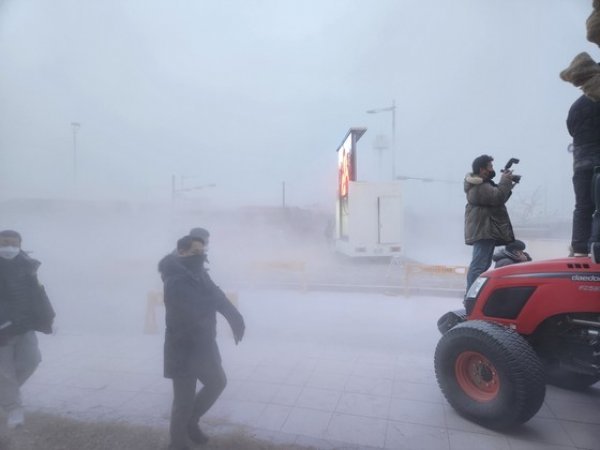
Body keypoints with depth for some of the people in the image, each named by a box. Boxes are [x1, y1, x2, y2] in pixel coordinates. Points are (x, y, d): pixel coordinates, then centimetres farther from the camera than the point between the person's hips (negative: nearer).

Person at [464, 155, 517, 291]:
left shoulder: (482, 183, 21)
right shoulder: (479, 187, -15)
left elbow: (496, 198, 25)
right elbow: (497, 198, -24)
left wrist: (508, 186, 10)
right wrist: (505, 181, -11)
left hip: (486, 230, 11)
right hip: (482, 231, -11)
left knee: (484, 265, 15)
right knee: (478, 265, -15)